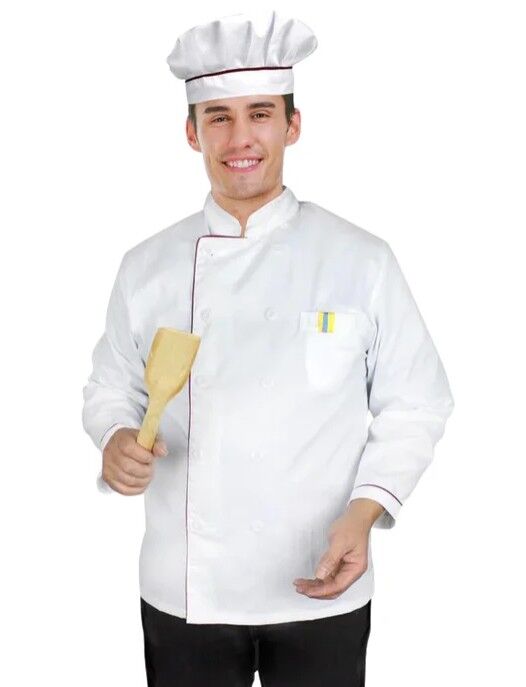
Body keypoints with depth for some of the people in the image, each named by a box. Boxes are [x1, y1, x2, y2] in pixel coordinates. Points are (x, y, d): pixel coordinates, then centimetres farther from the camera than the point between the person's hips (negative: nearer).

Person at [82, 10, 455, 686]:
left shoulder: (362, 261, -5)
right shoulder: (147, 267, 1)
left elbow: (413, 404, -2)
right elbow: (112, 390, 9)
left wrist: (364, 513, -16)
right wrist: (117, 441, -13)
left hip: (321, 593, -1)